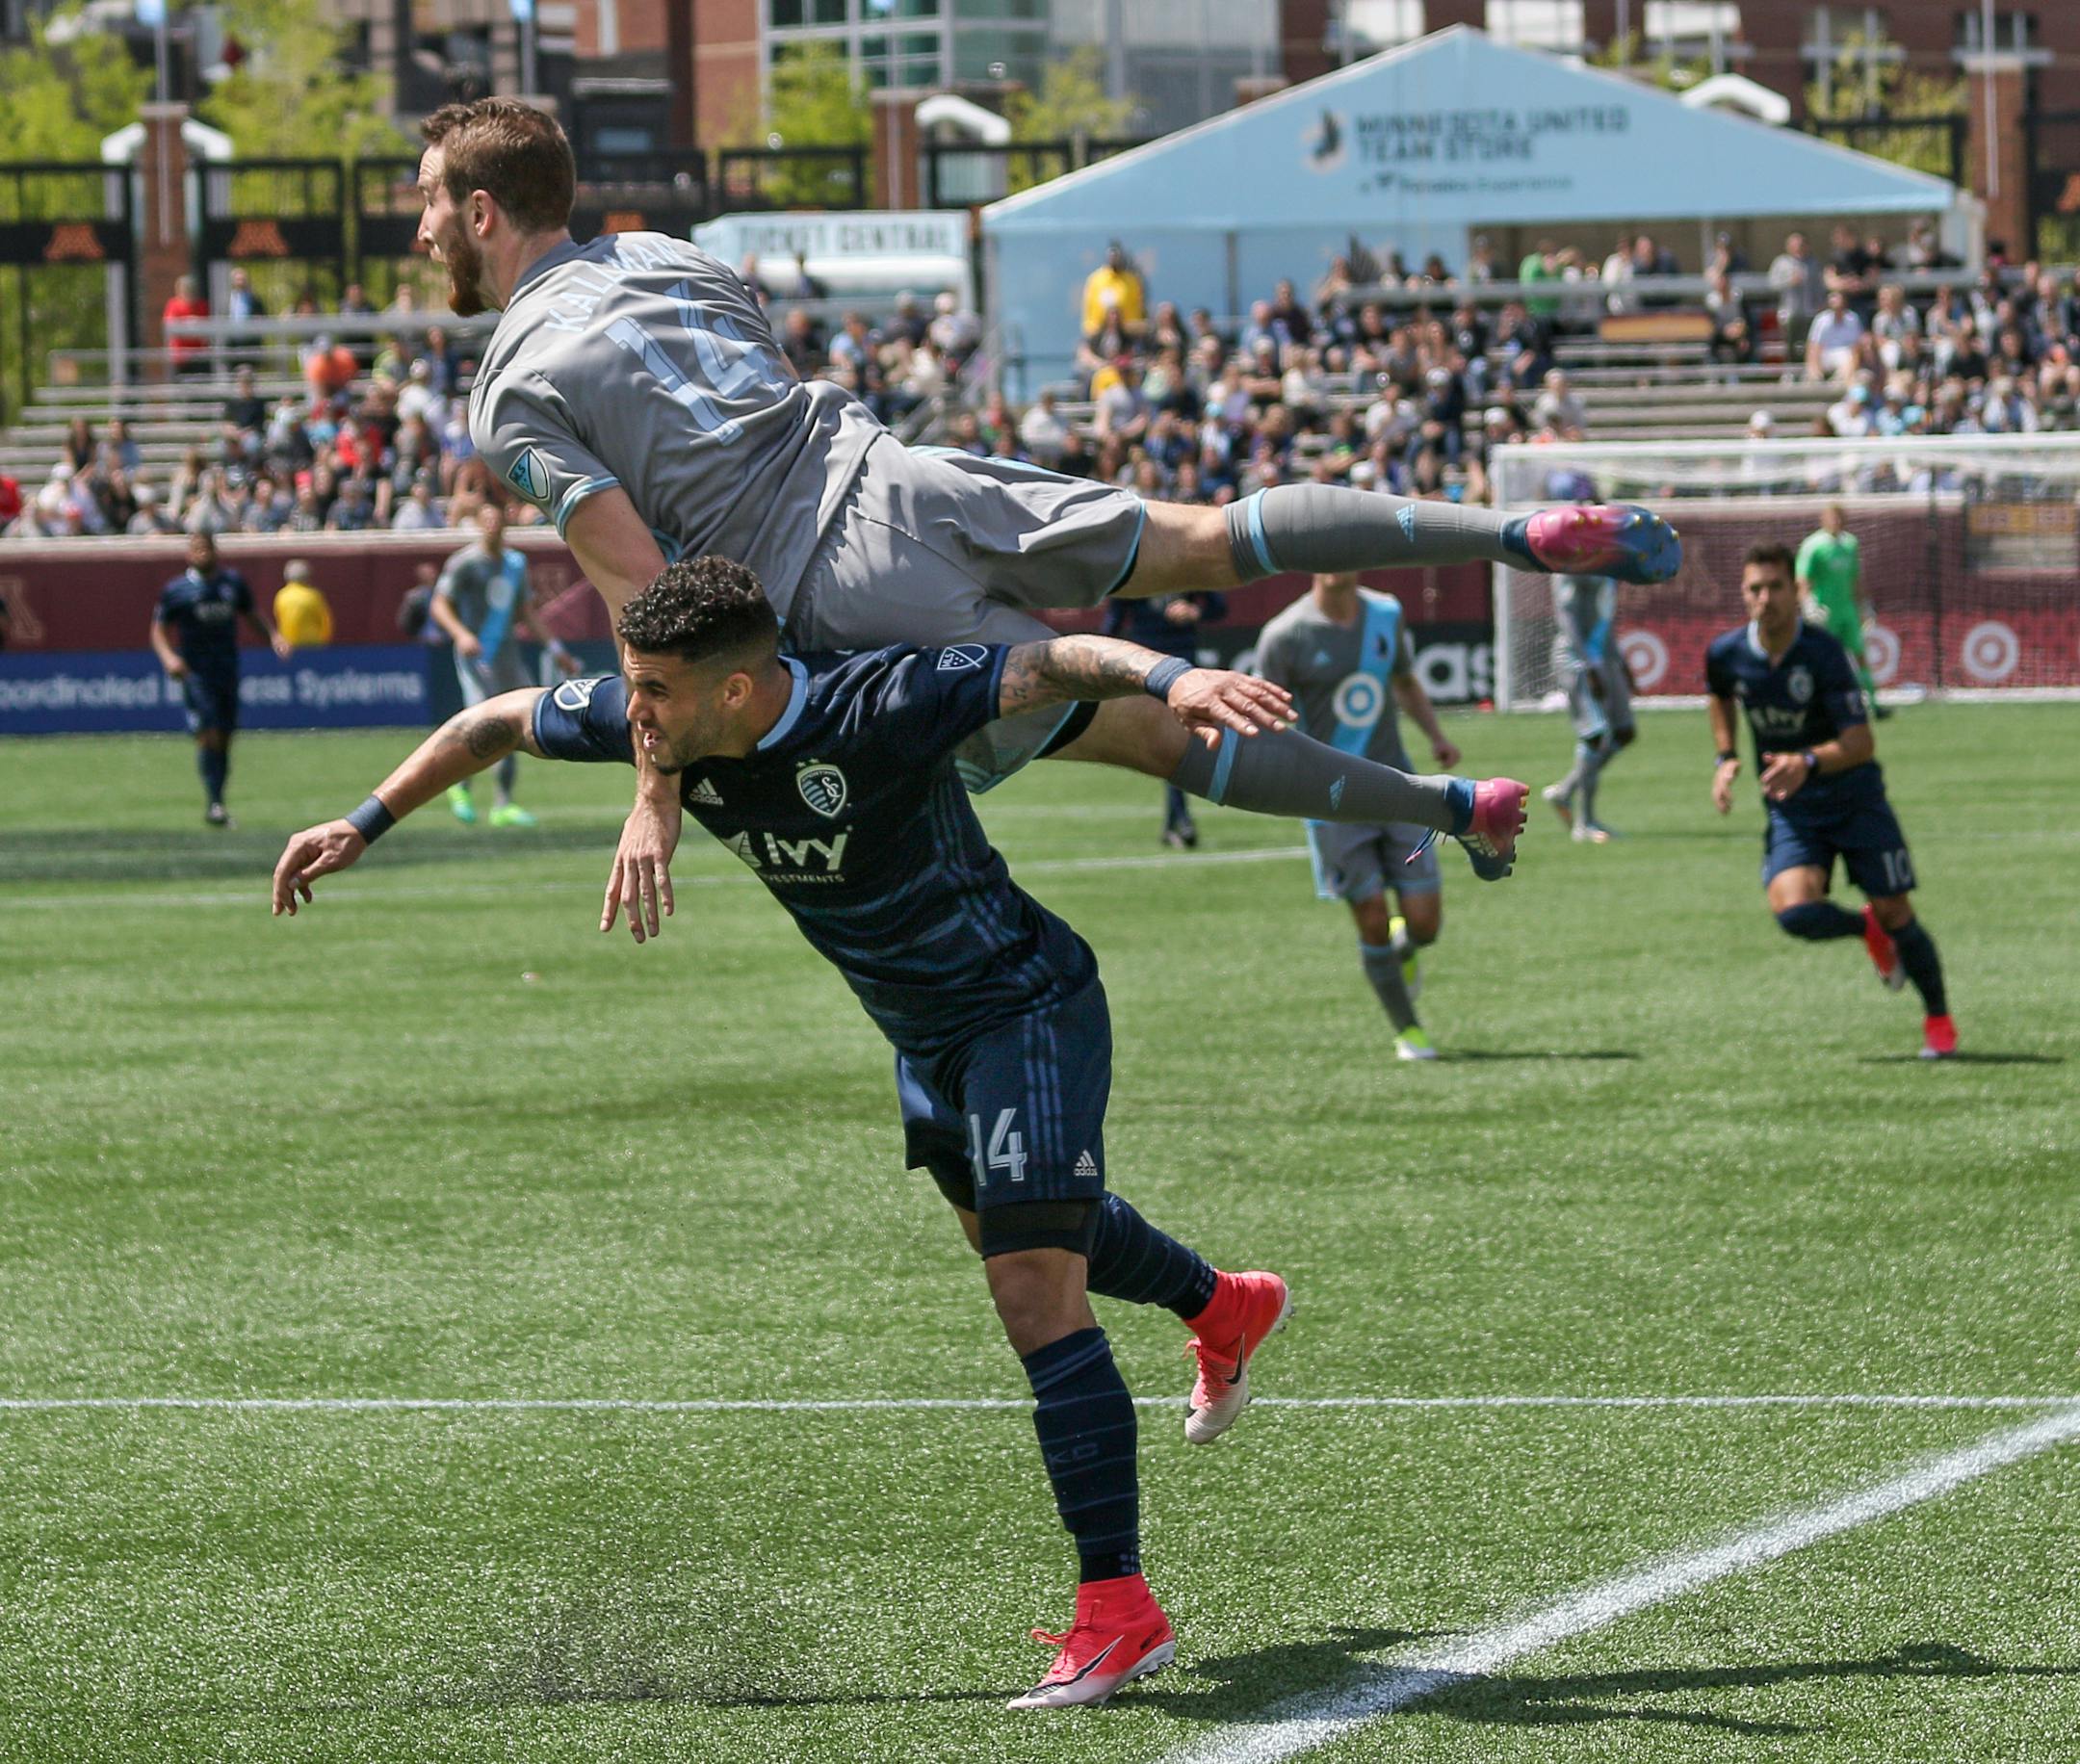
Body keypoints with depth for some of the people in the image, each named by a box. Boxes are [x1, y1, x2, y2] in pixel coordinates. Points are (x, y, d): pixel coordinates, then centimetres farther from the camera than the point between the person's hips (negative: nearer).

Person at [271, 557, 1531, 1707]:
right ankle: (1225, 1310, 59)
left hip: (1026, 1009, -9)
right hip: (921, 1033, 9)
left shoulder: (875, 712, -34)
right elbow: (497, 723, 1)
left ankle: (1119, 1609, -15)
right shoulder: (655, 723, -14)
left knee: (1034, 1290, -19)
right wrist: (365, 825, -2)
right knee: (1005, 1223, 31)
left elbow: (1050, 665, -40)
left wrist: (1169, 676, -59)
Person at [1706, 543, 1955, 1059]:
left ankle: (1939, 1020, 22)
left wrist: (1808, 762, -43)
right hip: (1789, 810, 3)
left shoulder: (1823, 653, -21)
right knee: (1794, 910, -22)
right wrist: (1726, 758, 8)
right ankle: (1868, 931, 14)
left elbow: (1860, 744, -25)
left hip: (1854, 798, -3)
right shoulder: (1727, 653, -7)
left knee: (1894, 913, -2)